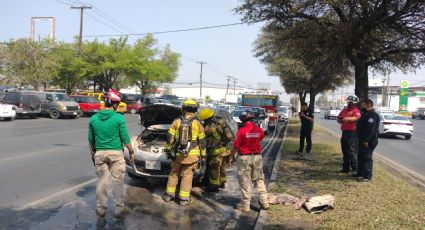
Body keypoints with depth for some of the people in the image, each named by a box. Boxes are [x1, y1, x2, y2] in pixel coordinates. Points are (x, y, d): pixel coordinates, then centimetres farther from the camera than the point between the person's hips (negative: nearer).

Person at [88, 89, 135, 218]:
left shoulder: (94, 119, 0)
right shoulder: (119, 118, -12)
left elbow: (91, 139, 8)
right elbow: (125, 138, -7)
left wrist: (93, 151, 24)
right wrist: (131, 152, 5)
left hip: (100, 153, 4)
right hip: (116, 153, -3)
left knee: (102, 180, 12)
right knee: (118, 181, 6)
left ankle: (101, 208, 21)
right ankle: (119, 209, 14)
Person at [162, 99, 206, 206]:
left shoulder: (177, 121, 0)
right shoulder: (197, 123, -3)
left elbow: (170, 137, 1)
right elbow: (202, 141, 0)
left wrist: (169, 149, 12)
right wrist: (203, 155, 7)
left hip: (178, 153, 2)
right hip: (191, 154, -2)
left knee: (174, 173, 16)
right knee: (187, 175, 6)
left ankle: (169, 194, 24)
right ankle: (184, 198, 9)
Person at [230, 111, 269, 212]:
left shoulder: (241, 130, -14)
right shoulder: (259, 130, -2)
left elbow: (236, 146, -10)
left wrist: (232, 156, 3)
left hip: (244, 158, -4)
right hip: (257, 157, 4)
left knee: (245, 181, 5)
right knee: (259, 180, 16)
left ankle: (245, 205, 12)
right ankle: (264, 202, 19)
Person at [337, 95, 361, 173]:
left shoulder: (356, 111, -8)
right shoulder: (344, 110, 16)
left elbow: (356, 117, -28)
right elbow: (338, 118, 21)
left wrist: (347, 118, -45)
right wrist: (339, 120, -2)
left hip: (352, 133, -8)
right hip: (344, 132, 8)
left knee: (351, 153, -8)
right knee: (345, 152, 15)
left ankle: (355, 169, -1)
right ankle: (345, 168, 24)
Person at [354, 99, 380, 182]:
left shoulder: (373, 115, -18)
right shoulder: (365, 114, 17)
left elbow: (371, 130, -25)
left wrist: (366, 140, -27)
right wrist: (360, 139, 18)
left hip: (368, 142, -11)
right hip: (362, 140, 11)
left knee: (367, 158, -7)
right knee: (361, 157, 17)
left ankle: (367, 176, -2)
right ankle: (360, 173, 28)